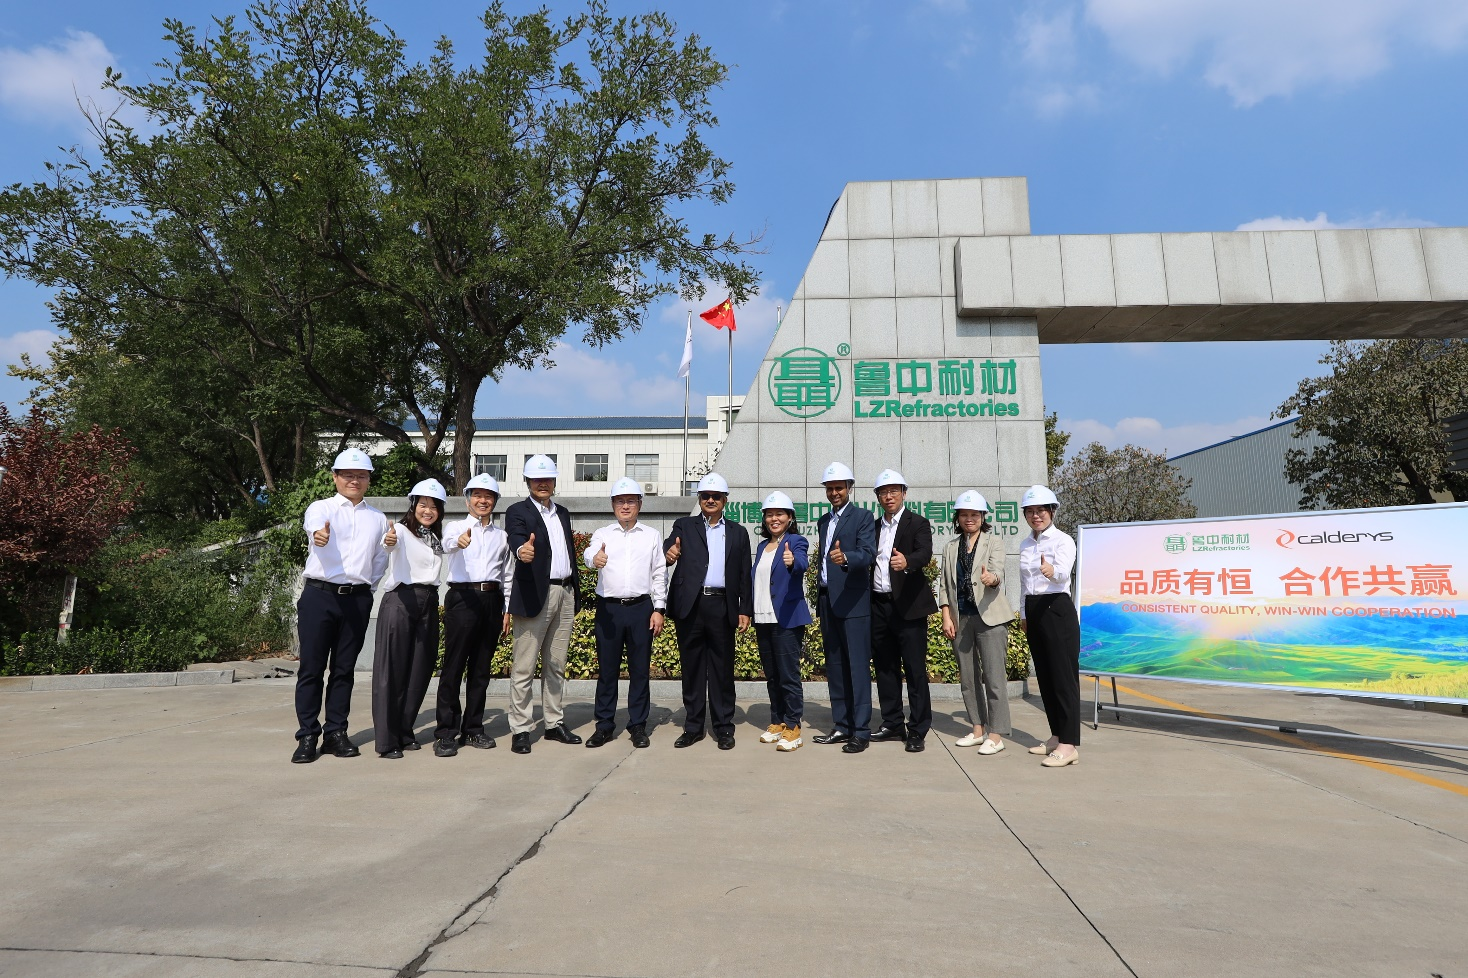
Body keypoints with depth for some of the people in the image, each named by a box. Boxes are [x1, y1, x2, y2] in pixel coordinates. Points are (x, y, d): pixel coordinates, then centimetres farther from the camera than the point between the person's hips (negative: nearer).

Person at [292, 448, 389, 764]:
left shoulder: (378, 519, 12)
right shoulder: (321, 508, 2)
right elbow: (315, 524, -23)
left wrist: (369, 586, 7)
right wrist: (318, 533, -45)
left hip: (358, 599, 3)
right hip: (319, 595, -2)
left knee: (344, 669, 9)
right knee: (311, 668, 1)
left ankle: (336, 732, 18)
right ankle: (307, 736, 10)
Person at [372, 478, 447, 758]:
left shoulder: (437, 538, 16)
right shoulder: (402, 530, -7)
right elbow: (391, 543, -27)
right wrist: (389, 541, -50)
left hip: (429, 603, 7)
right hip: (400, 600, -6)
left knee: (420, 670, 9)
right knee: (392, 670, -4)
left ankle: (404, 731, 22)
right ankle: (387, 739, 2)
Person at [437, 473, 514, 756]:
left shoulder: (501, 536, 16)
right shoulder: (456, 527, 5)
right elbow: (447, 543, -20)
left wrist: (508, 609, 10)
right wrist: (459, 541, -44)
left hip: (492, 599, 4)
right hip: (462, 597, -4)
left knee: (481, 668, 8)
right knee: (453, 666, -4)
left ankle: (472, 728, 18)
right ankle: (445, 732, 3)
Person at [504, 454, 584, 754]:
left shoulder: (562, 513, 17)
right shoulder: (518, 512, -3)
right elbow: (516, 540, -23)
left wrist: (576, 592, 14)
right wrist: (522, 550, -46)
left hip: (565, 593, 6)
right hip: (536, 594, -6)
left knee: (556, 666, 14)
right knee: (524, 667, -1)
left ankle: (554, 723, 23)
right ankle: (520, 730, 7)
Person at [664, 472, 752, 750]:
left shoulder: (738, 533, 12)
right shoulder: (684, 526, 11)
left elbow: (744, 575, 10)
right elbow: (668, 550, -3)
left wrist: (745, 609, 3)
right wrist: (668, 554, -27)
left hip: (722, 607, 0)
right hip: (690, 605, 0)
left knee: (722, 669, 5)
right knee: (692, 668, 7)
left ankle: (723, 728, 15)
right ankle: (693, 727, 19)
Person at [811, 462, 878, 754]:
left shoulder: (862, 518, -4)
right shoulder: (823, 521, 17)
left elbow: (869, 553, -19)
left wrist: (845, 558, -39)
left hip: (853, 601, -7)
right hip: (827, 601, 7)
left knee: (858, 666, -4)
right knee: (834, 666, 12)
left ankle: (861, 731, 2)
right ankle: (841, 727, 21)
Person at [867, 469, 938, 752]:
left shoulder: (918, 523, -2)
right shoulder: (873, 526, 14)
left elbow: (925, 554, -20)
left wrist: (906, 561, -40)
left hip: (908, 605, -5)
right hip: (878, 604, 6)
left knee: (915, 670, -2)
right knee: (885, 668, 12)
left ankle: (918, 731, 7)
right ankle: (892, 724, 24)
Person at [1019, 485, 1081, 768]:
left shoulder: (1063, 541, -10)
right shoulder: (1025, 545, 12)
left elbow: (1063, 572, -29)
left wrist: (1051, 571, -51)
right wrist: (1024, 614, 20)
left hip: (1057, 610, -7)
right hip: (1033, 612, 7)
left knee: (1064, 677, -6)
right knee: (1045, 677, 12)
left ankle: (1069, 744, -3)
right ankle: (1057, 736, 23)